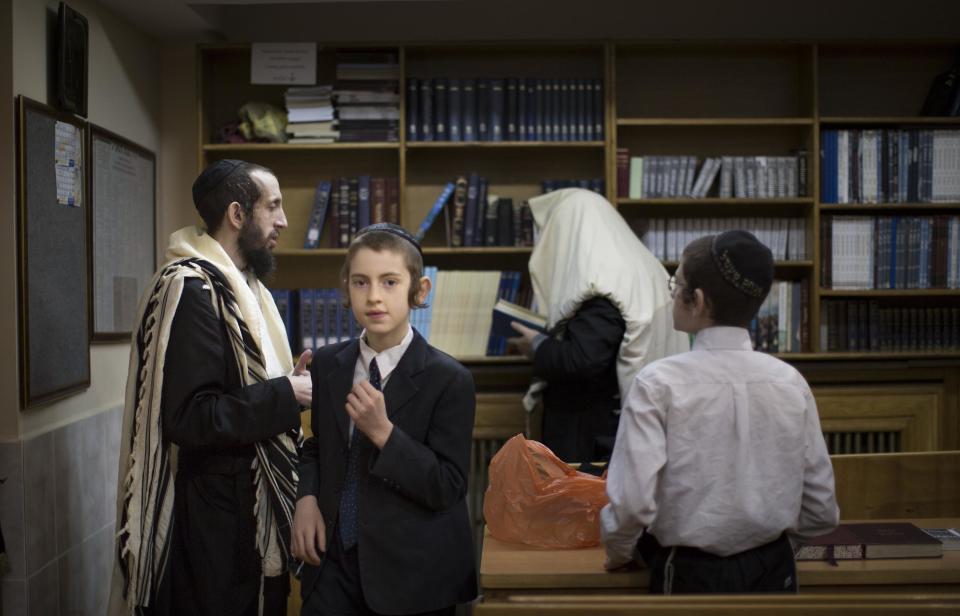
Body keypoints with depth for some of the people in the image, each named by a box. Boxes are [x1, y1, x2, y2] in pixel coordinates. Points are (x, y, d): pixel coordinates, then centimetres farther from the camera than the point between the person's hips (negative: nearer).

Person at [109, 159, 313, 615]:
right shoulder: (190, 290, -19)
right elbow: (188, 418, -26)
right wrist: (285, 397, -20)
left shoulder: (239, 284, 11)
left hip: (255, 501, 9)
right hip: (216, 514, -9)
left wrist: (287, 383, 1)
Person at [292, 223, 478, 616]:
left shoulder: (449, 380, -14)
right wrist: (307, 497, -3)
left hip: (412, 571, -3)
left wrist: (383, 432, -25)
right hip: (335, 558, 4)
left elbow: (447, 488, -14)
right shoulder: (327, 365, 2)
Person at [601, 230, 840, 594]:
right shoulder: (790, 382, -5)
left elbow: (632, 504, -21)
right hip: (774, 571, 3)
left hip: (692, 575, -3)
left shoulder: (660, 384, -16)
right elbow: (821, 511, 1)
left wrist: (619, 553, -1)